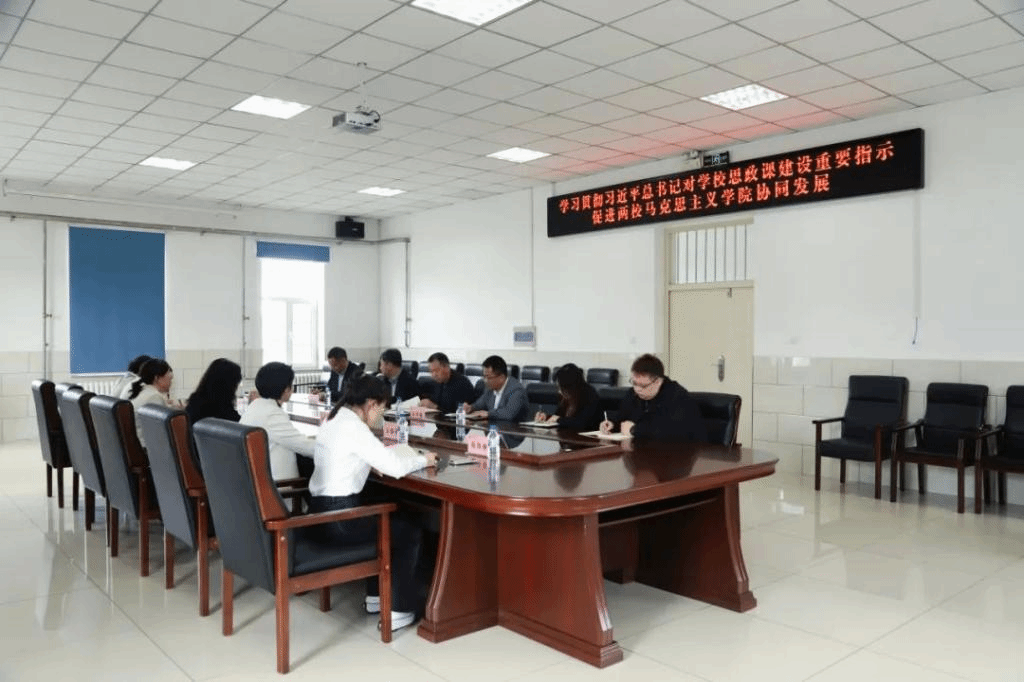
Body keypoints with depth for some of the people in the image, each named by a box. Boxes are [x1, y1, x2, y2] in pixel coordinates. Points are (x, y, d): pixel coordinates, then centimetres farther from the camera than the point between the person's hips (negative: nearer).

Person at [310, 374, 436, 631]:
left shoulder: (334, 420, 11)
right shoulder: (353, 426, -18)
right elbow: (394, 467, -20)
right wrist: (423, 460, -1)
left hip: (322, 509, 9)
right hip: (339, 517, -9)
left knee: (389, 518, 28)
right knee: (410, 532, 9)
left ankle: (376, 595, 33)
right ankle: (398, 609, 14)